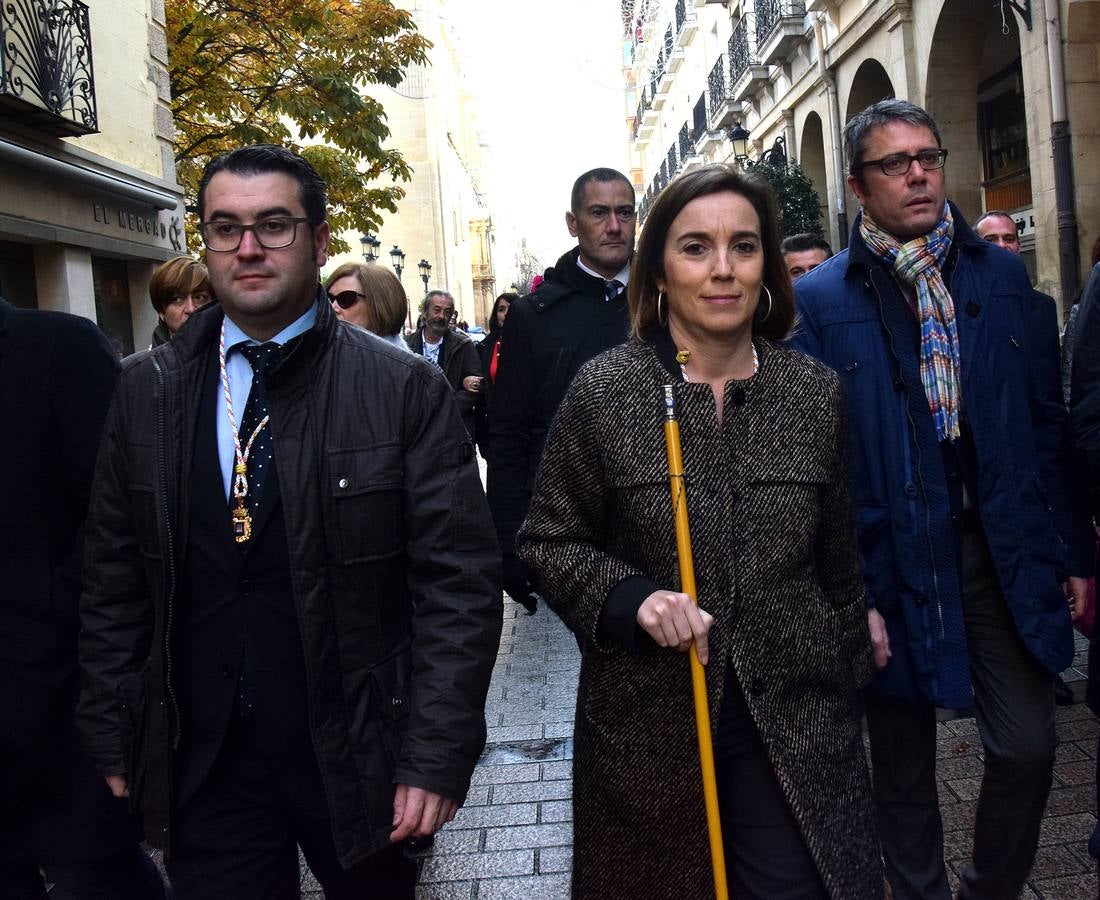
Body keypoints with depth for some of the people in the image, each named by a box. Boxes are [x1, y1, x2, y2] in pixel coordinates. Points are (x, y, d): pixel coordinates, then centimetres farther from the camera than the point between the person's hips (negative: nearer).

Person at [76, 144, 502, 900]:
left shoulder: (406, 390, -9)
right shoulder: (146, 394, 2)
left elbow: (459, 579, -10)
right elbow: (114, 583, 6)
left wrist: (437, 755, -14)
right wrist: (112, 744, 4)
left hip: (358, 755, -1)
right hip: (203, 767, 2)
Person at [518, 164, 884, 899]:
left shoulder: (816, 392, 0)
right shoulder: (602, 391, -8)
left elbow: (838, 557, 9)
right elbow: (549, 541, -2)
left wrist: (848, 682, 15)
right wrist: (631, 597, -19)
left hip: (795, 718, 1)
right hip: (649, 718, -1)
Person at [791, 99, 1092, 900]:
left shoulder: (1002, 275, 5)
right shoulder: (823, 300, -6)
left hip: (1004, 549, 3)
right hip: (897, 557, -2)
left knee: (1028, 745, 6)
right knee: (904, 765, 13)